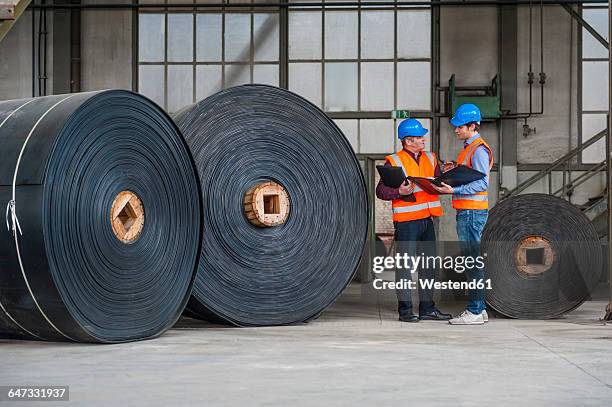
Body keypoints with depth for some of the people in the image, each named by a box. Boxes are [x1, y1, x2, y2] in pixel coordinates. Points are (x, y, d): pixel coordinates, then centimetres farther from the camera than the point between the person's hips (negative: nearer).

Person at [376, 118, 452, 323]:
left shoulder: (430, 158, 15)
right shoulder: (394, 161, -4)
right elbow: (381, 190, -6)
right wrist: (399, 192, -22)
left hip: (427, 219, 7)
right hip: (406, 220, -7)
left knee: (429, 265, 9)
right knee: (405, 264, -4)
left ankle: (427, 307, 17)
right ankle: (405, 309, 0)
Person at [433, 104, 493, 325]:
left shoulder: (479, 149, -13)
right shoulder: (469, 148, 19)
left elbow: (482, 183, -20)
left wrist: (454, 190, -24)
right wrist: (448, 186, 12)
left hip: (472, 212, -10)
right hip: (466, 211, 10)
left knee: (472, 261, -9)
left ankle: (474, 311, -7)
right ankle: (479, 309, 16)